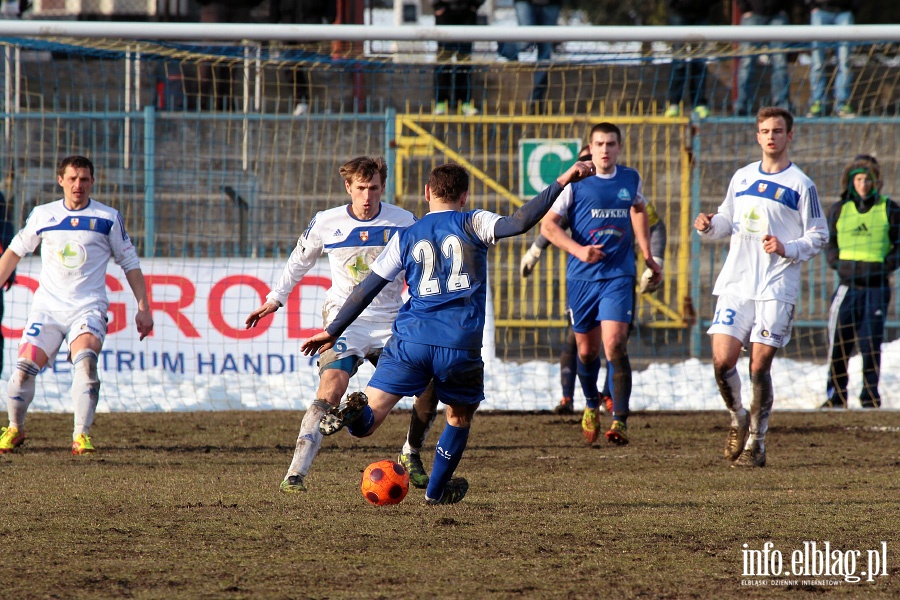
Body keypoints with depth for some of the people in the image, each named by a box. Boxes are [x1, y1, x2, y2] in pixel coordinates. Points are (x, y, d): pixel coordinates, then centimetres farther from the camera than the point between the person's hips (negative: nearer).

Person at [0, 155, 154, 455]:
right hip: (47, 306, 2)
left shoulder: (108, 218, 4)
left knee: (85, 360, -28)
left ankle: (81, 435, -24)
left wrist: (143, 307, 5)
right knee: (24, 367, -11)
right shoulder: (42, 215, 8)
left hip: (88, 307, -2)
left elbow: (129, 262, 10)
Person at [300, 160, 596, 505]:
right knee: (460, 416, 27)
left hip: (411, 340, 1)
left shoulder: (405, 238, 14)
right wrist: (562, 183, -12)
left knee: (367, 422, -3)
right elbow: (518, 223, -13)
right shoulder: (472, 224, 6)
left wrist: (332, 332, 23)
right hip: (460, 347, -1)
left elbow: (366, 290, 14)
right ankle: (436, 491, 35)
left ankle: (354, 411, -39)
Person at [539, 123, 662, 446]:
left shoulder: (631, 179, 6)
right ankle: (592, 405, 38)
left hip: (619, 276, 0)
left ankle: (620, 420, -12)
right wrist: (579, 250, -18)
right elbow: (547, 225, -4)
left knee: (615, 345, -15)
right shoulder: (575, 182, -4)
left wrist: (647, 257, 28)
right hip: (581, 276, 0)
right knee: (587, 350, 10)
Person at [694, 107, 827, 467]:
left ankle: (756, 443, 7)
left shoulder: (800, 185, -1)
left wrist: (786, 250, -18)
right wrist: (708, 227, 0)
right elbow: (728, 219, 23)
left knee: (759, 365, -5)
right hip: (735, 284, 4)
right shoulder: (742, 178, 13)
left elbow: (819, 237, 0)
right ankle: (738, 420, 17)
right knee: (722, 359, -9)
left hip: (776, 289, -4)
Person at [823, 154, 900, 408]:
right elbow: (829, 244, 17)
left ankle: (870, 395, 7)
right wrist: (837, 263, -1)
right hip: (847, 285, 2)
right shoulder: (839, 209, 9)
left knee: (871, 344, -3)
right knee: (838, 343, 0)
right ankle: (836, 394, 11)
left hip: (877, 285, -2)